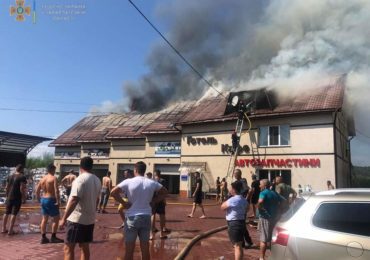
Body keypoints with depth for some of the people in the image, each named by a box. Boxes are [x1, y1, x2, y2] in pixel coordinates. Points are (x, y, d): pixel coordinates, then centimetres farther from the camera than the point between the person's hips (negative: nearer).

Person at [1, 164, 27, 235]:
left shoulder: (10, 177, 9)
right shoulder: (22, 177, -11)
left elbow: (6, 188, 12)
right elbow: (22, 188, -18)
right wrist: (23, 196, -6)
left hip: (9, 197, 6)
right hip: (17, 198, -6)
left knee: (6, 213, 16)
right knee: (14, 214, -2)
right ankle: (10, 230, 1)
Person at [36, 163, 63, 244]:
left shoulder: (42, 178, 9)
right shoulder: (54, 178, -13)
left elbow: (37, 191, 12)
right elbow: (56, 191, -22)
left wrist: (39, 200, 19)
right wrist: (58, 201, -18)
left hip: (43, 199, 7)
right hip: (51, 200, -7)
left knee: (44, 219, 14)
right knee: (56, 218, 5)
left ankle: (43, 237, 19)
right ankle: (53, 237, 9)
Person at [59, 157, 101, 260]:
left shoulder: (80, 179, -16)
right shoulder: (97, 180, 7)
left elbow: (74, 201, -23)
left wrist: (64, 218, -19)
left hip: (76, 219, -7)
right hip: (89, 219, 7)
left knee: (68, 248, 1)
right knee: (85, 247, 15)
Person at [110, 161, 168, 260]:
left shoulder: (128, 182, -8)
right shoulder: (152, 183, 2)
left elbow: (113, 192, -14)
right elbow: (164, 192, 13)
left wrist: (124, 203, -6)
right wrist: (152, 202, 9)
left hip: (132, 217, -3)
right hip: (146, 217, 3)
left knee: (129, 248, 7)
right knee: (145, 247, 13)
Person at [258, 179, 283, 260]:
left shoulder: (263, 193, -14)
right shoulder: (274, 193, 10)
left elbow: (260, 201, -35)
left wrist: (260, 208, -17)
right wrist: (275, 209, 15)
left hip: (265, 217, -7)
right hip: (274, 217, 7)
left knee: (263, 239, 0)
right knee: (272, 238, 20)